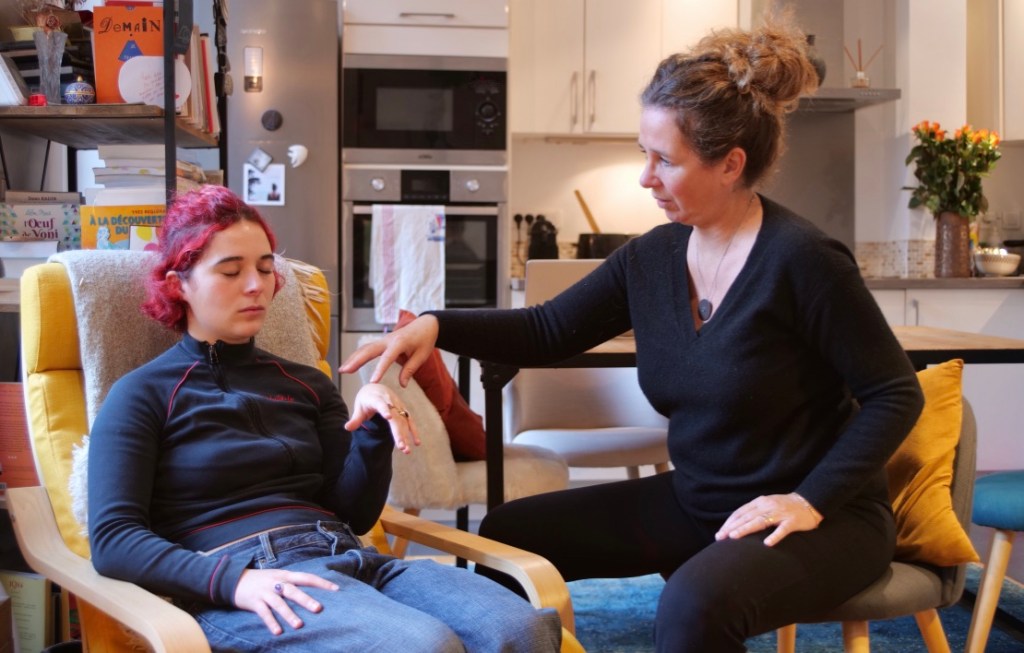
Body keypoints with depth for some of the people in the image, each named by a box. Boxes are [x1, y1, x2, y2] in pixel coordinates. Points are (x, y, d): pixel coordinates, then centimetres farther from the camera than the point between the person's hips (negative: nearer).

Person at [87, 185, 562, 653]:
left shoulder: (306, 384, 21)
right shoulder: (143, 394, 7)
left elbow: (354, 515, 14)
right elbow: (113, 538, -4)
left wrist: (375, 428, -4)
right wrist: (233, 579, -20)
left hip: (345, 559, 5)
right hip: (239, 586, -5)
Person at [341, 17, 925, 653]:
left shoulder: (801, 259, -20)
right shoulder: (653, 256, -1)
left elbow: (896, 394, -14)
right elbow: (547, 329, 6)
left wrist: (811, 499, -22)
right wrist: (435, 326, -8)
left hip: (821, 518, -7)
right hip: (696, 502, 7)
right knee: (508, 536, 2)